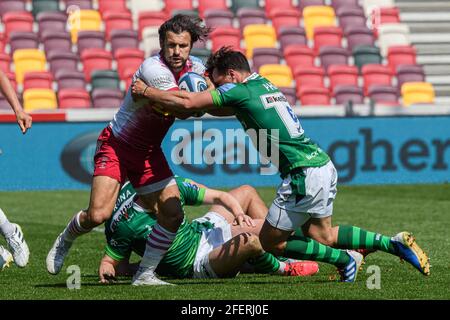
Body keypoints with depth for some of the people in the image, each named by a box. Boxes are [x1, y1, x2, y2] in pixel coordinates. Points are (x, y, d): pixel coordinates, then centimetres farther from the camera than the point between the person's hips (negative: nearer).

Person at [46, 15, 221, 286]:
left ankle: (145, 274, 5)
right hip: (116, 145, -6)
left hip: (148, 152, 6)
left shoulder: (196, 67, -5)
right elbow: (183, 110, -32)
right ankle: (64, 242, 17)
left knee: (173, 214, -9)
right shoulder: (153, 69, -28)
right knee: (99, 215, -16)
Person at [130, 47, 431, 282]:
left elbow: (187, 102, -12)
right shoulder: (265, 84, 18)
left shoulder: (240, 90, -8)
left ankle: (345, 259, 3)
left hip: (304, 177, -9)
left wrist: (146, 91, 1)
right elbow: (226, 108, 32)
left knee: (270, 241, 6)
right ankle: (392, 242, 11)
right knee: (322, 235, 22)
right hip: (324, 166, 9)